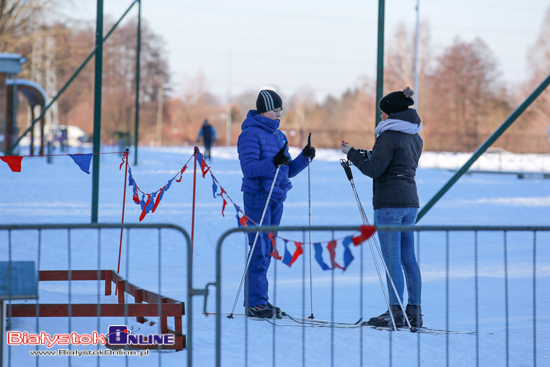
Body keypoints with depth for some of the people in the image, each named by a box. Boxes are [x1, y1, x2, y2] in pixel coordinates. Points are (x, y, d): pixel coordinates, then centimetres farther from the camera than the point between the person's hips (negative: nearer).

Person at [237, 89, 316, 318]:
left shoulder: (278, 136, 17)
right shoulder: (250, 134, -8)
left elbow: (288, 171, 18)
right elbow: (248, 168, -18)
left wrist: (304, 157, 3)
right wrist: (273, 163, -30)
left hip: (276, 198, 8)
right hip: (257, 197, -8)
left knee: (267, 251, 10)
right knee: (259, 251, -9)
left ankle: (259, 300, 16)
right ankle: (255, 302, -6)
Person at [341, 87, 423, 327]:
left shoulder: (390, 136, -13)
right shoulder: (415, 137, 14)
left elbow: (374, 170, -15)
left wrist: (352, 154, -2)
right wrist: (369, 155, 23)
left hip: (389, 203, -9)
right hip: (410, 201, 9)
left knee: (392, 258, -7)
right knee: (408, 257, 10)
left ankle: (396, 312, -8)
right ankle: (414, 311, 11)